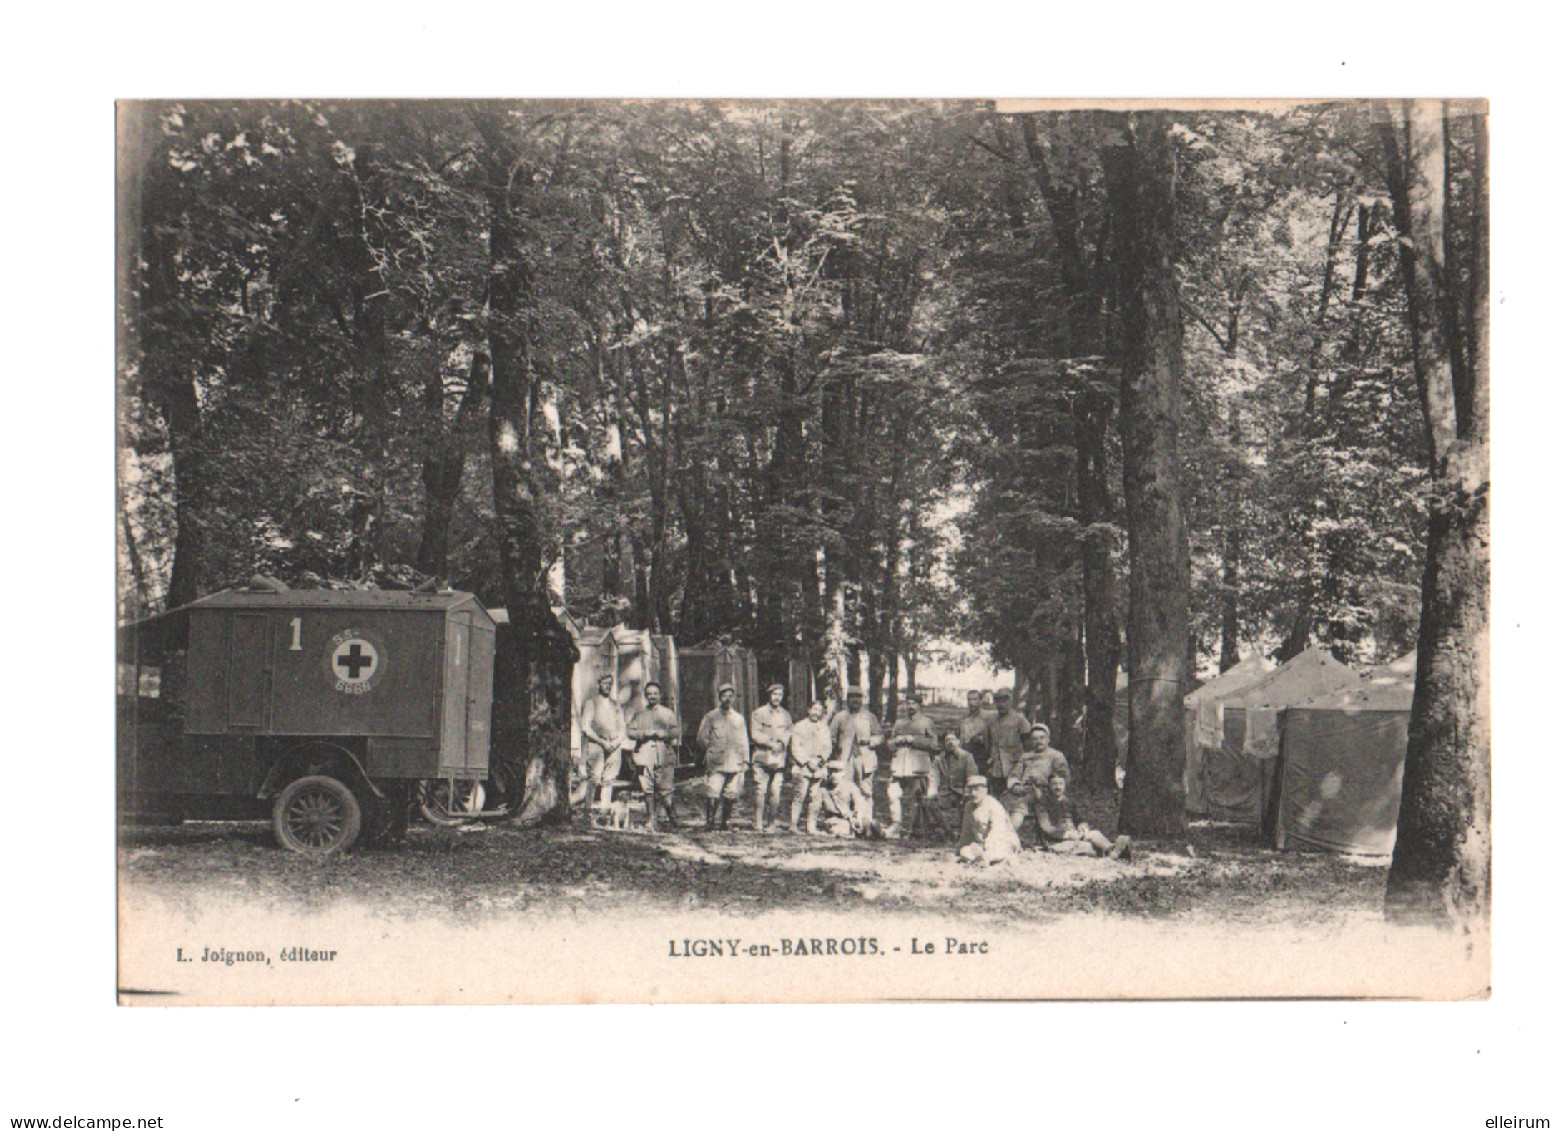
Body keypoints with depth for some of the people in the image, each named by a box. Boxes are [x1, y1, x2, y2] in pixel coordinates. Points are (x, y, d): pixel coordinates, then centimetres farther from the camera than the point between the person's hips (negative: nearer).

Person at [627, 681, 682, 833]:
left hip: (664, 756, -1)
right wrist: (645, 734, -9)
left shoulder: (668, 713, 14)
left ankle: (672, 818, 8)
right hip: (645, 754, 1)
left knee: (666, 789, -7)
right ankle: (652, 820, 0)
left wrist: (664, 734, -12)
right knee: (648, 789, -4)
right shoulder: (639, 714, 15)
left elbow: (677, 731, 5)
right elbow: (630, 731, 7)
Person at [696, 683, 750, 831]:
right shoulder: (711, 717, 5)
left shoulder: (739, 718, 15)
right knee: (714, 795, -12)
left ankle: (722, 821, 14)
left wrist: (745, 761, 11)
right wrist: (712, 751, 2)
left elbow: (743, 741, 17)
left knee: (731, 794, 1)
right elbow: (701, 739, 8)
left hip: (735, 764, 3)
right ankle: (710, 822, -2)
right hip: (716, 764, -3)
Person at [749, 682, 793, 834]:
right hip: (762, 757, -3)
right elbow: (755, 734, -3)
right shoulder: (759, 713, 6)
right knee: (760, 790, -8)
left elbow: (789, 732, 9)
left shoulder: (786, 715, 18)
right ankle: (758, 823, -5)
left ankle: (776, 821, 9)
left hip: (779, 758, 3)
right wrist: (770, 743, -14)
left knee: (776, 791, -1)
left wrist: (781, 743, -11)